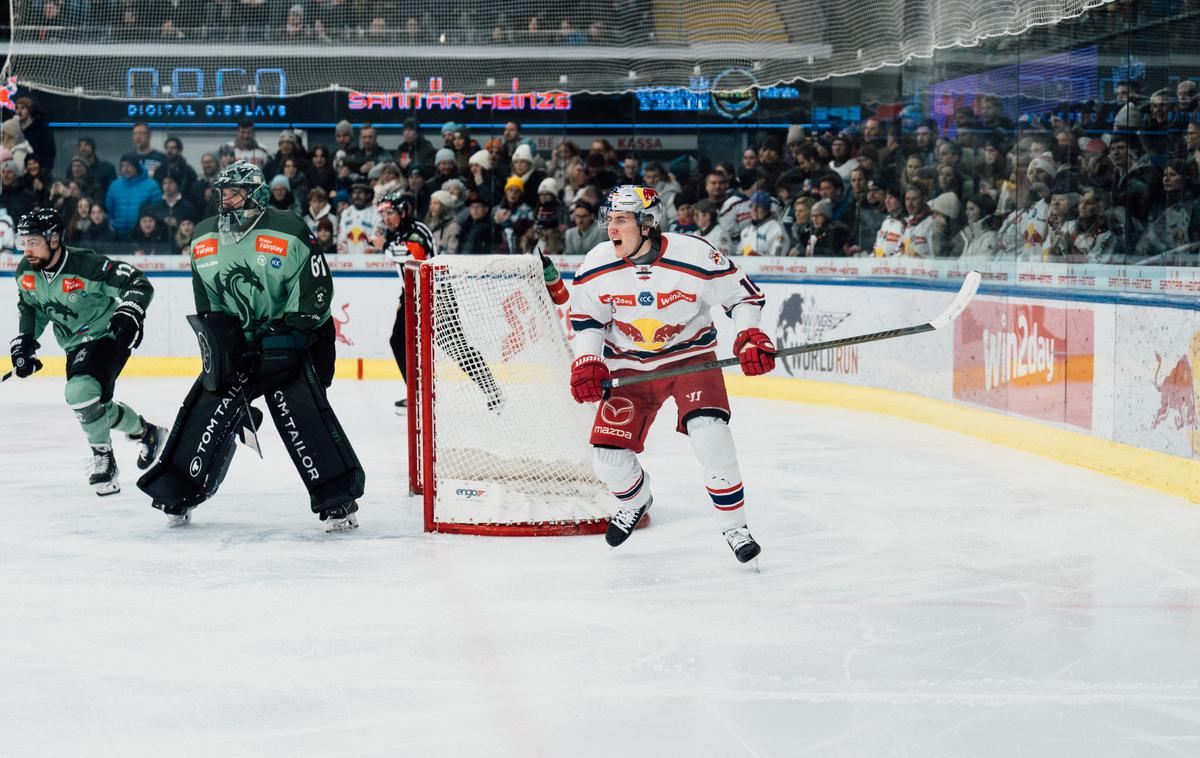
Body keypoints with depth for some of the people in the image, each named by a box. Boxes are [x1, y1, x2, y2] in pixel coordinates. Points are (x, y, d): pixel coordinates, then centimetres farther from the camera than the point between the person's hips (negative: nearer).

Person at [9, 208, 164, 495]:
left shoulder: (87, 264, -25)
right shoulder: (26, 272, -4)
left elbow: (139, 284, -21)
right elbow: (30, 307, 16)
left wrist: (129, 314, -35)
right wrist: (24, 342, 6)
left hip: (108, 337, -8)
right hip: (75, 347, 8)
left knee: (81, 393, -27)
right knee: (96, 406, 6)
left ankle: (103, 459, -5)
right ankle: (145, 432, 32)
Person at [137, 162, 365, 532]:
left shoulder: (289, 232, -14)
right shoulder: (205, 238, 4)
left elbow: (316, 288, -14)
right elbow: (205, 297, 13)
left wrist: (289, 332, -19)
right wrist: (216, 333, -1)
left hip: (294, 337, -5)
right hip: (235, 340, 5)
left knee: (301, 411, -18)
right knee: (210, 409, -2)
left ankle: (337, 500, -13)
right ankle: (178, 494, 10)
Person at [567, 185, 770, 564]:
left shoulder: (696, 256, -21)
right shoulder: (597, 266, -11)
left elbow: (743, 294, -8)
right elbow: (586, 316, 5)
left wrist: (750, 337, -22)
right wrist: (587, 362, -8)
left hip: (691, 356, -3)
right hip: (629, 366, 3)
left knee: (709, 434, -27)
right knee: (607, 456, -6)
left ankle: (734, 525, -7)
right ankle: (636, 500, 32)